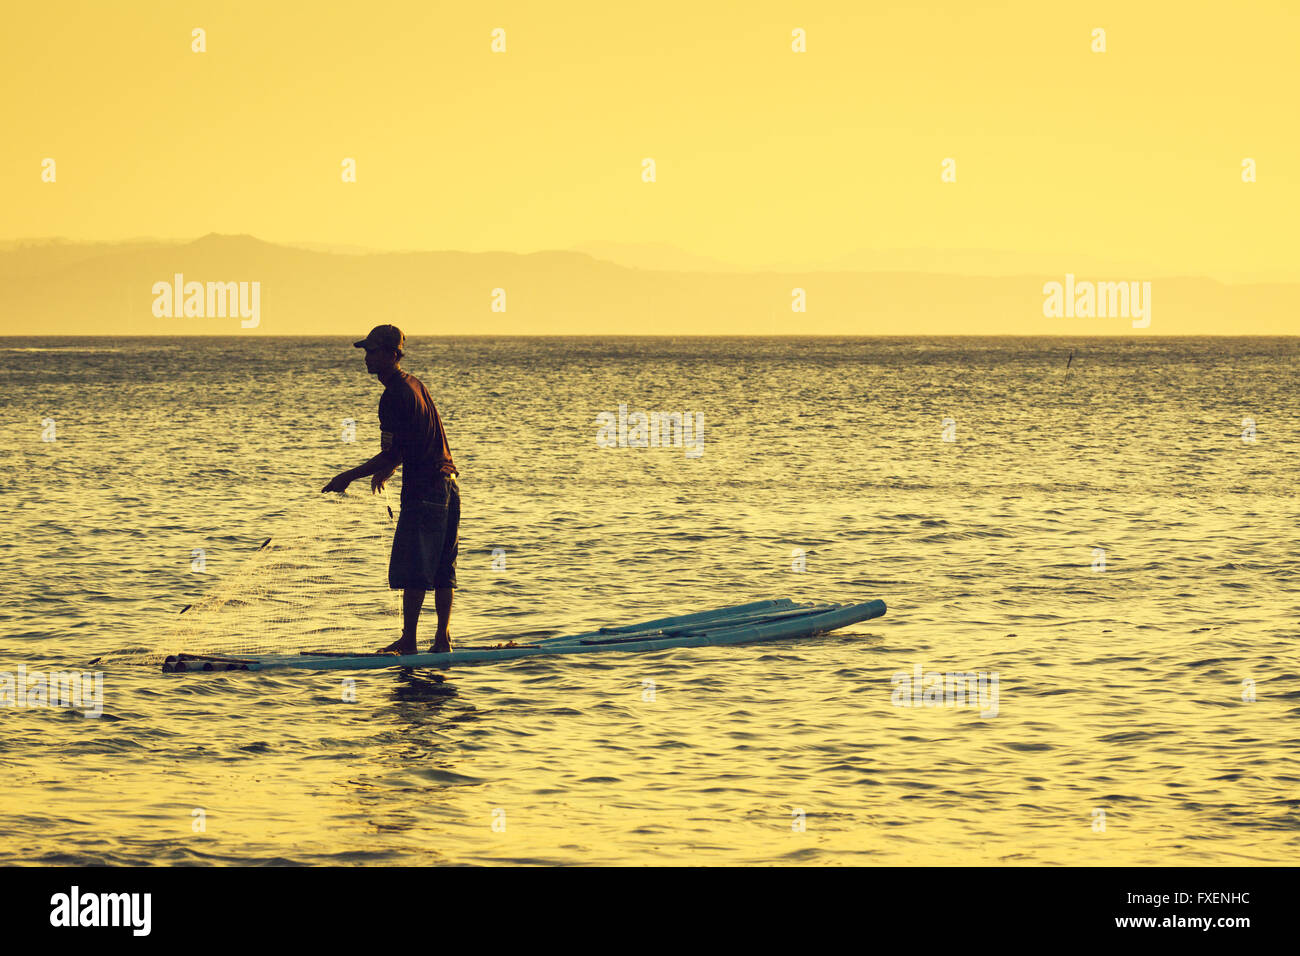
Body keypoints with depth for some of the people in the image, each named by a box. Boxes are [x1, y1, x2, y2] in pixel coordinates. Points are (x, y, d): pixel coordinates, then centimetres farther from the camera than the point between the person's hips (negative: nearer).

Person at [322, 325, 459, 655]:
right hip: (447, 486, 10)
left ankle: (408, 640, -4)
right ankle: (443, 638, 14)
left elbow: (392, 454, -17)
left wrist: (349, 477, -11)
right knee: (442, 569, 11)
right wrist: (385, 471, 16)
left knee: (411, 569, -6)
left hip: (422, 491, -10)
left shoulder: (394, 397, -15)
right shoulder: (414, 384, 15)